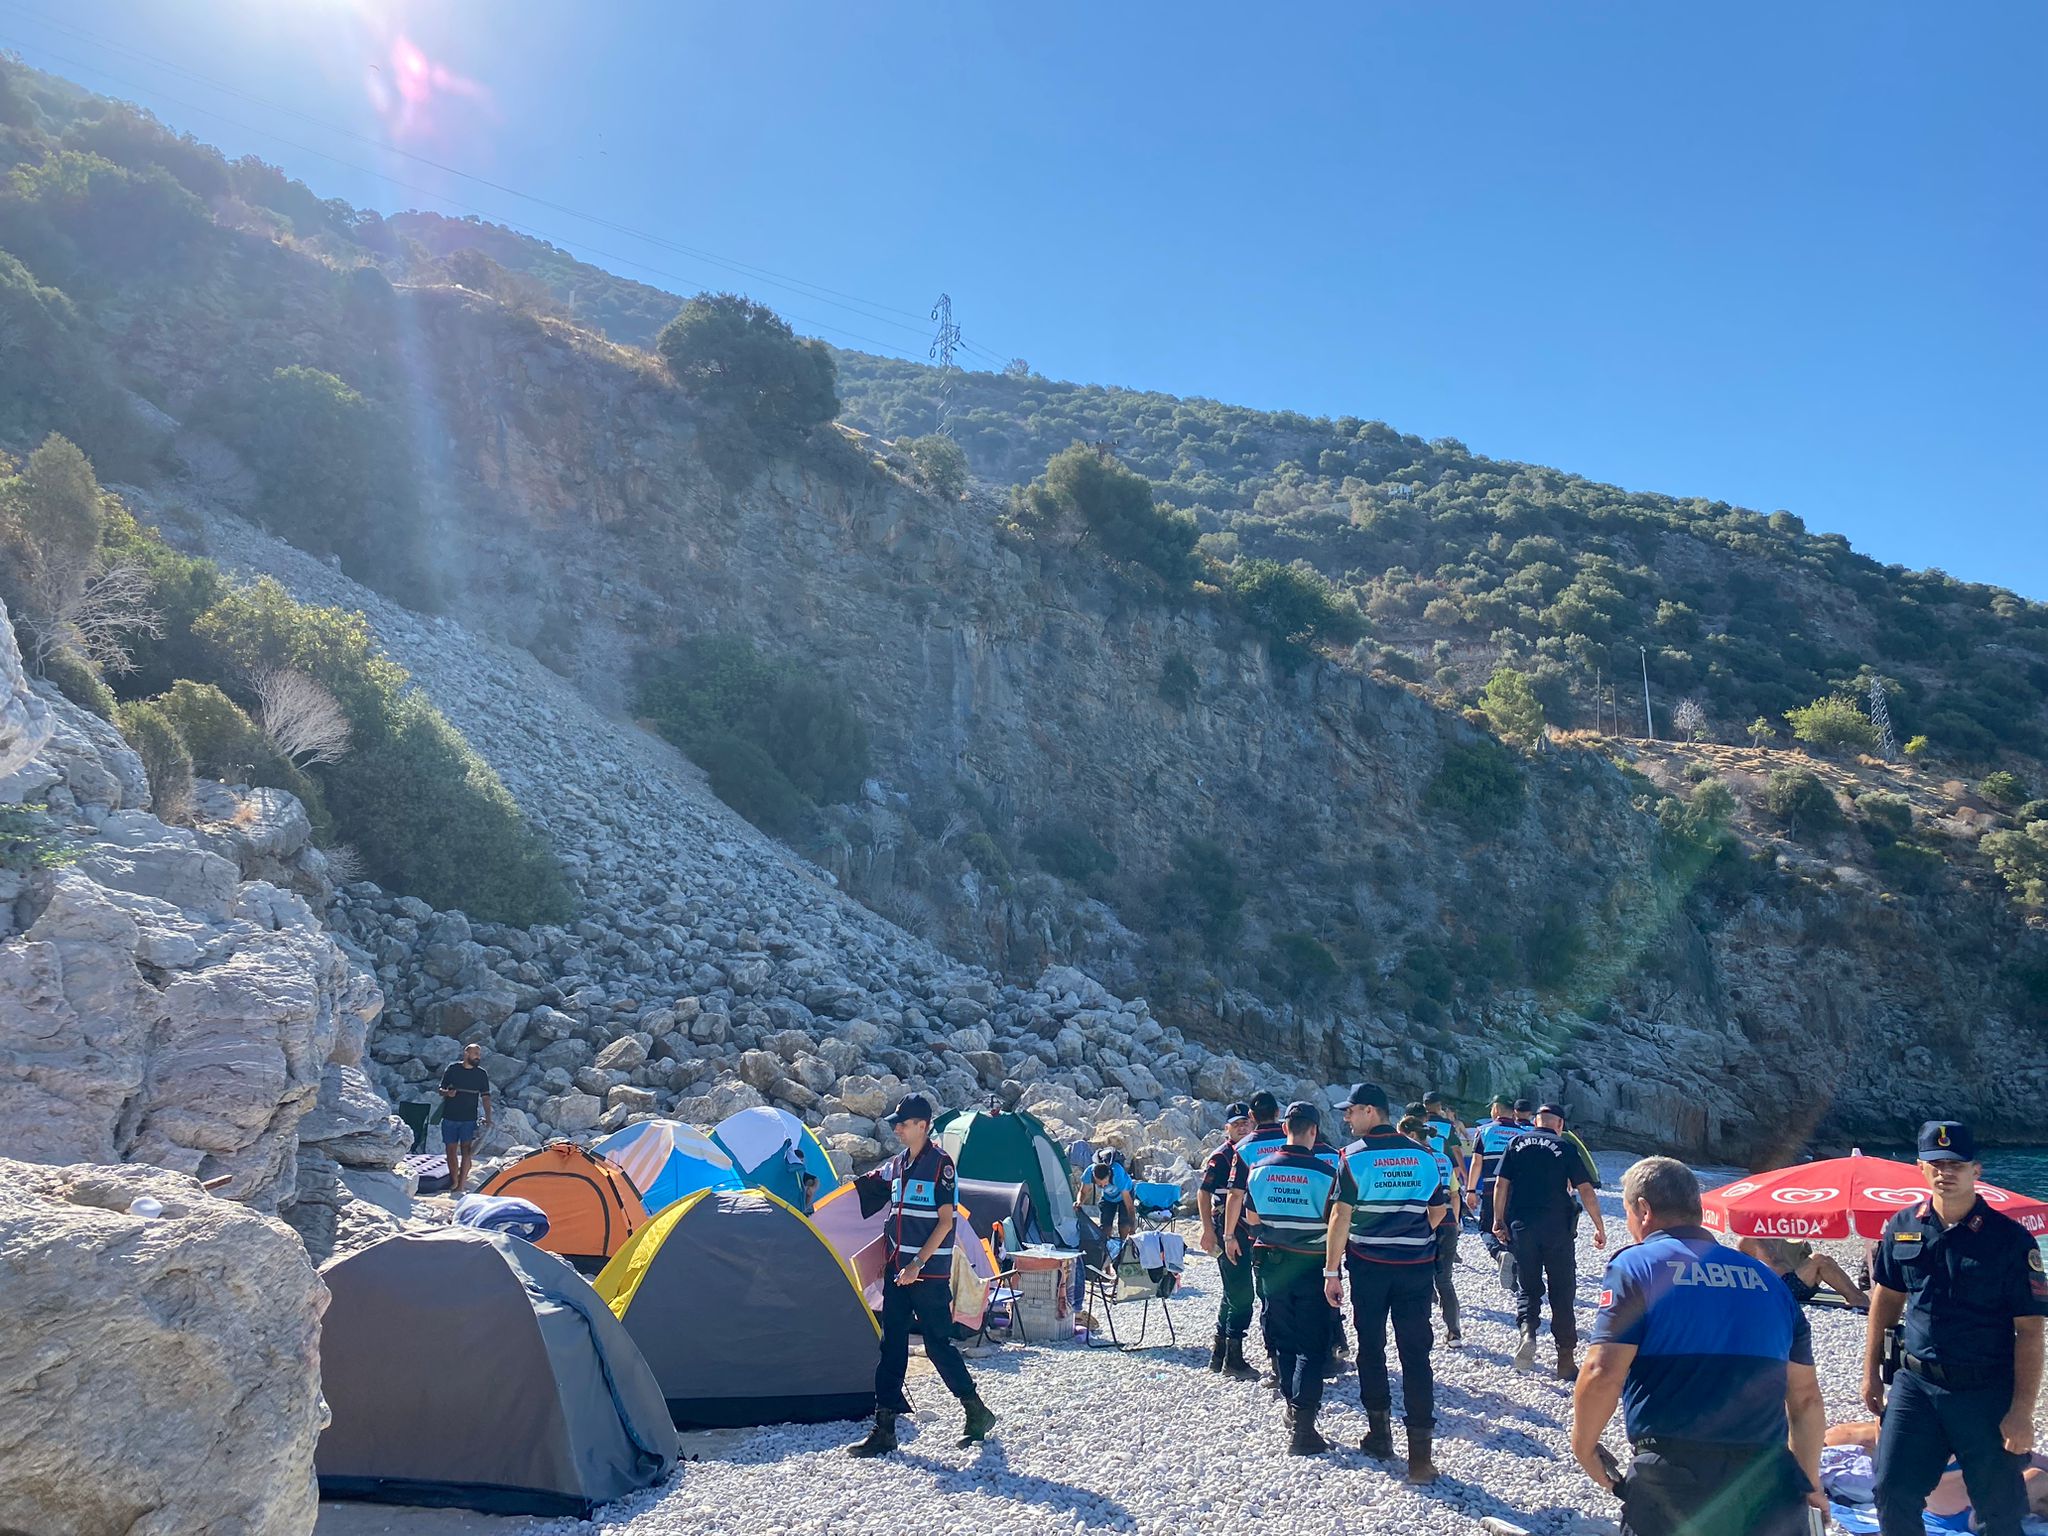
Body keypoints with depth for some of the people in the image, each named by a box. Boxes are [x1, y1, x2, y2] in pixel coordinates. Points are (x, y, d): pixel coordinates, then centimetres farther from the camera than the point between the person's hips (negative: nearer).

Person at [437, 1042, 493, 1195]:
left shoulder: (481, 1074, 3)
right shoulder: (453, 1068, 2)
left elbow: (485, 1097, 5)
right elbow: (441, 1090, 9)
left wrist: (487, 1118, -6)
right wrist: (447, 1093, -15)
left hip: (469, 1119, -1)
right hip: (449, 1118, 1)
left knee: (466, 1151, -10)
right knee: (451, 1150, 6)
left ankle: (461, 1185, -11)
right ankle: (454, 1182, 20)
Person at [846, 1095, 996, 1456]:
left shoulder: (940, 1163, -11)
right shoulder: (896, 1165, 10)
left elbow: (945, 1222, -14)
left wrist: (917, 1264, -17)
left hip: (929, 1273, -7)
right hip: (896, 1272, 7)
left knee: (938, 1344, -1)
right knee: (891, 1347, 5)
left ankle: (977, 1412, 16)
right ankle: (884, 1429, 9)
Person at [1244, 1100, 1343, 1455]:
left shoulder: (1259, 1169, -4)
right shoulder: (1323, 1172, -15)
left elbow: (1253, 1219, 7)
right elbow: (1334, 1224, -11)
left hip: (1270, 1263, 3)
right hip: (1311, 1266, -3)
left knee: (1282, 1340, 16)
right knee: (1311, 1345, 2)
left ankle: (1293, 1406, 24)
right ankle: (1302, 1426, -5)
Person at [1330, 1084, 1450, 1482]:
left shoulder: (1355, 1156, -9)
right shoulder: (1423, 1154, 2)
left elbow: (1341, 1215, -12)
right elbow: (1439, 1211, 10)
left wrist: (1332, 1271, -7)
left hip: (1368, 1266, -2)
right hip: (1417, 1267, 2)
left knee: (1371, 1348, 14)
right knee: (1416, 1353, 3)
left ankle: (1380, 1433, 22)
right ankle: (1420, 1454, -2)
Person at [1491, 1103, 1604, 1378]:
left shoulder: (1517, 1143, 5)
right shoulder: (1565, 1148, 0)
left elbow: (1501, 1184, 1)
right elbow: (1585, 1190, -5)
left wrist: (1498, 1220, 7)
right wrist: (1600, 1227, 2)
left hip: (1521, 1228, 1)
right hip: (1557, 1229, -1)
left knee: (1527, 1286, 13)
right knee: (1562, 1293, 8)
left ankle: (1527, 1331, -14)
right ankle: (1565, 1360, 10)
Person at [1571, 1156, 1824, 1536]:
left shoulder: (1634, 1266, -2)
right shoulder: (1766, 1278, 14)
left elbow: (1602, 1374, -13)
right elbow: (1806, 1397, 17)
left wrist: (1584, 1446, 3)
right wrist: (1809, 1482, 28)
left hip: (1672, 1479, -4)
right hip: (1770, 1487, 4)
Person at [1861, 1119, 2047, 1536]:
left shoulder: (2010, 1239, -11)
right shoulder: (1902, 1227, 1)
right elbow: (1886, 1298, 12)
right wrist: (1871, 1373, 12)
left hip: (1987, 1393, -3)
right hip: (1915, 1382, 3)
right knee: (1892, 1491, 4)